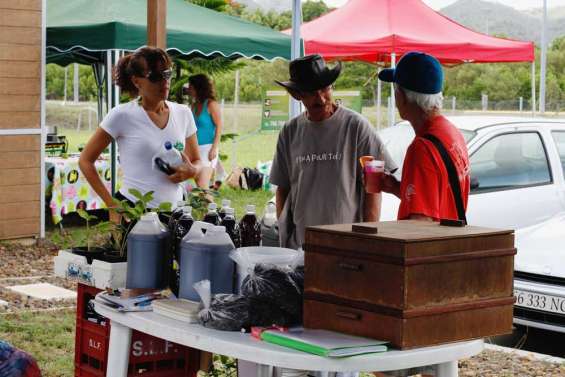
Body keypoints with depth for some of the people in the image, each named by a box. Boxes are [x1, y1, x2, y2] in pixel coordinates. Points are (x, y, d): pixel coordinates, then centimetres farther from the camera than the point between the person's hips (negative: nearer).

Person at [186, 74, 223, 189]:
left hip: (207, 147, -7)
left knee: (203, 186, -12)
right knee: (198, 185, 7)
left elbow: (219, 127, -9)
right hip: (195, 148, 7)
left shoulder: (211, 104, -6)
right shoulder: (194, 105, 12)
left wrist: (214, 148, -15)